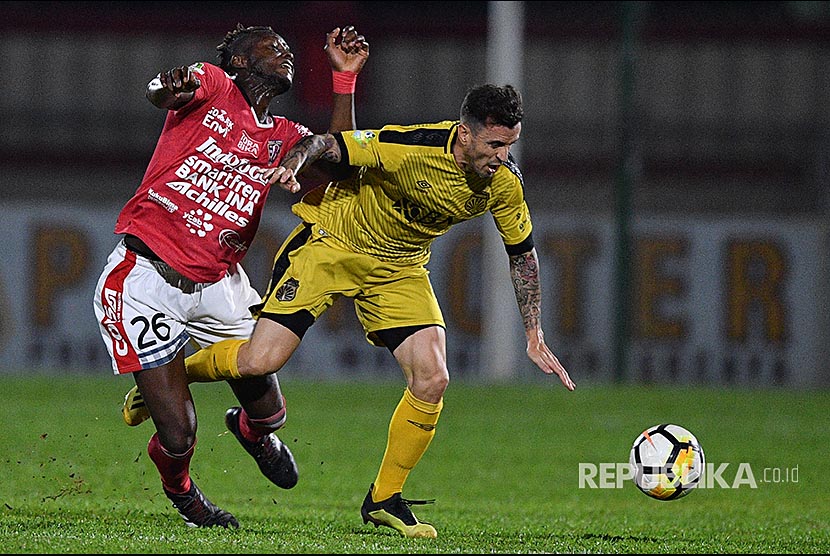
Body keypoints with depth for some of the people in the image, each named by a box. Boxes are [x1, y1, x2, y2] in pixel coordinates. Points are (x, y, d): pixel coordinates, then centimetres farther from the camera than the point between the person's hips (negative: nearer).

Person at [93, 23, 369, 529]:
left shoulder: (282, 138, 16)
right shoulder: (212, 85, 1)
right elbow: (159, 93, -19)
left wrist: (345, 77, 3)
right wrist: (172, 85, -45)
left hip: (216, 287, 6)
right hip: (144, 280, -6)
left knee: (269, 412, 6)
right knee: (178, 438, -9)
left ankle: (253, 431, 45)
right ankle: (178, 487, 26)